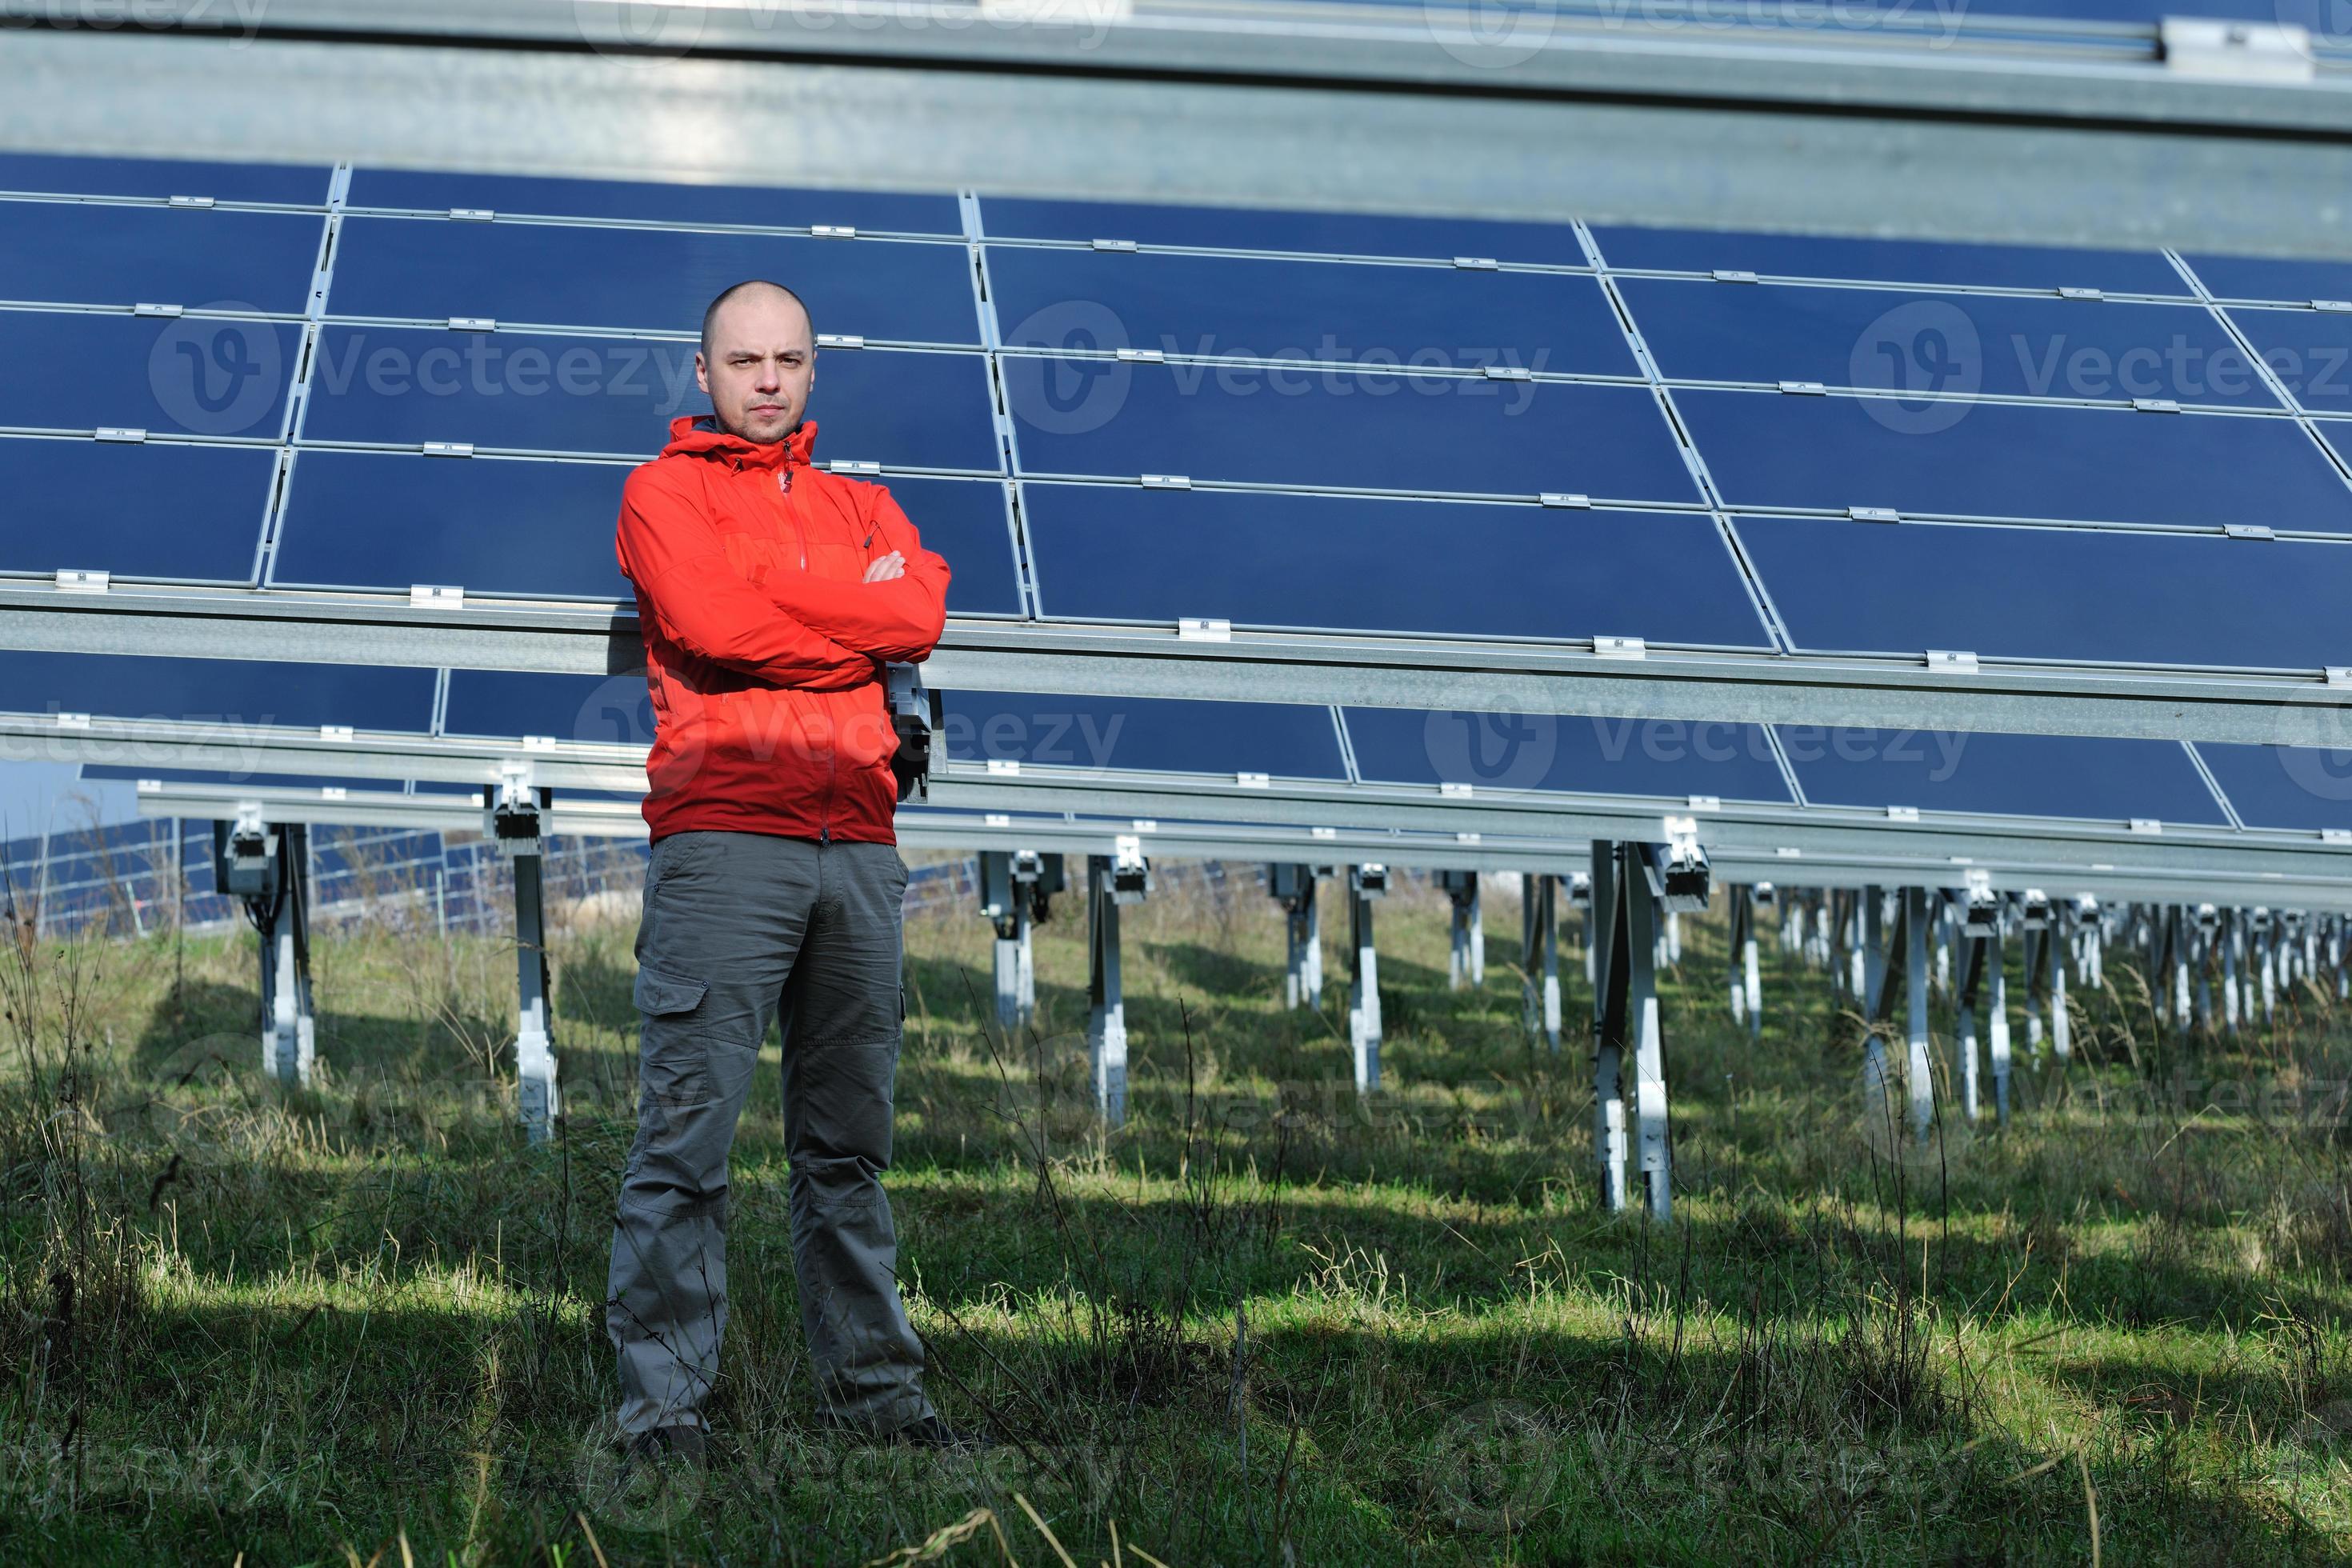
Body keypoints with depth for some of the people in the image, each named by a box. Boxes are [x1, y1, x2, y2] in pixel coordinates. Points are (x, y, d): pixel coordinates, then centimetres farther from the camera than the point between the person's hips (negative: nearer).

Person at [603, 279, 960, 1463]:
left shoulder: (862, 508, 22)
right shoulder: (664, 490, 7)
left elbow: (922, 613, 1)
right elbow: (709, 621, -11)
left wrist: (771, 602, -6)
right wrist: (854, 615, -1)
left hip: (856, 843, 5)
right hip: (722, 834, -5)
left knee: (850, 1142, 9)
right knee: (687, 1133, -8)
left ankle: (873, 1388, 14)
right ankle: (663, 1404, -8)